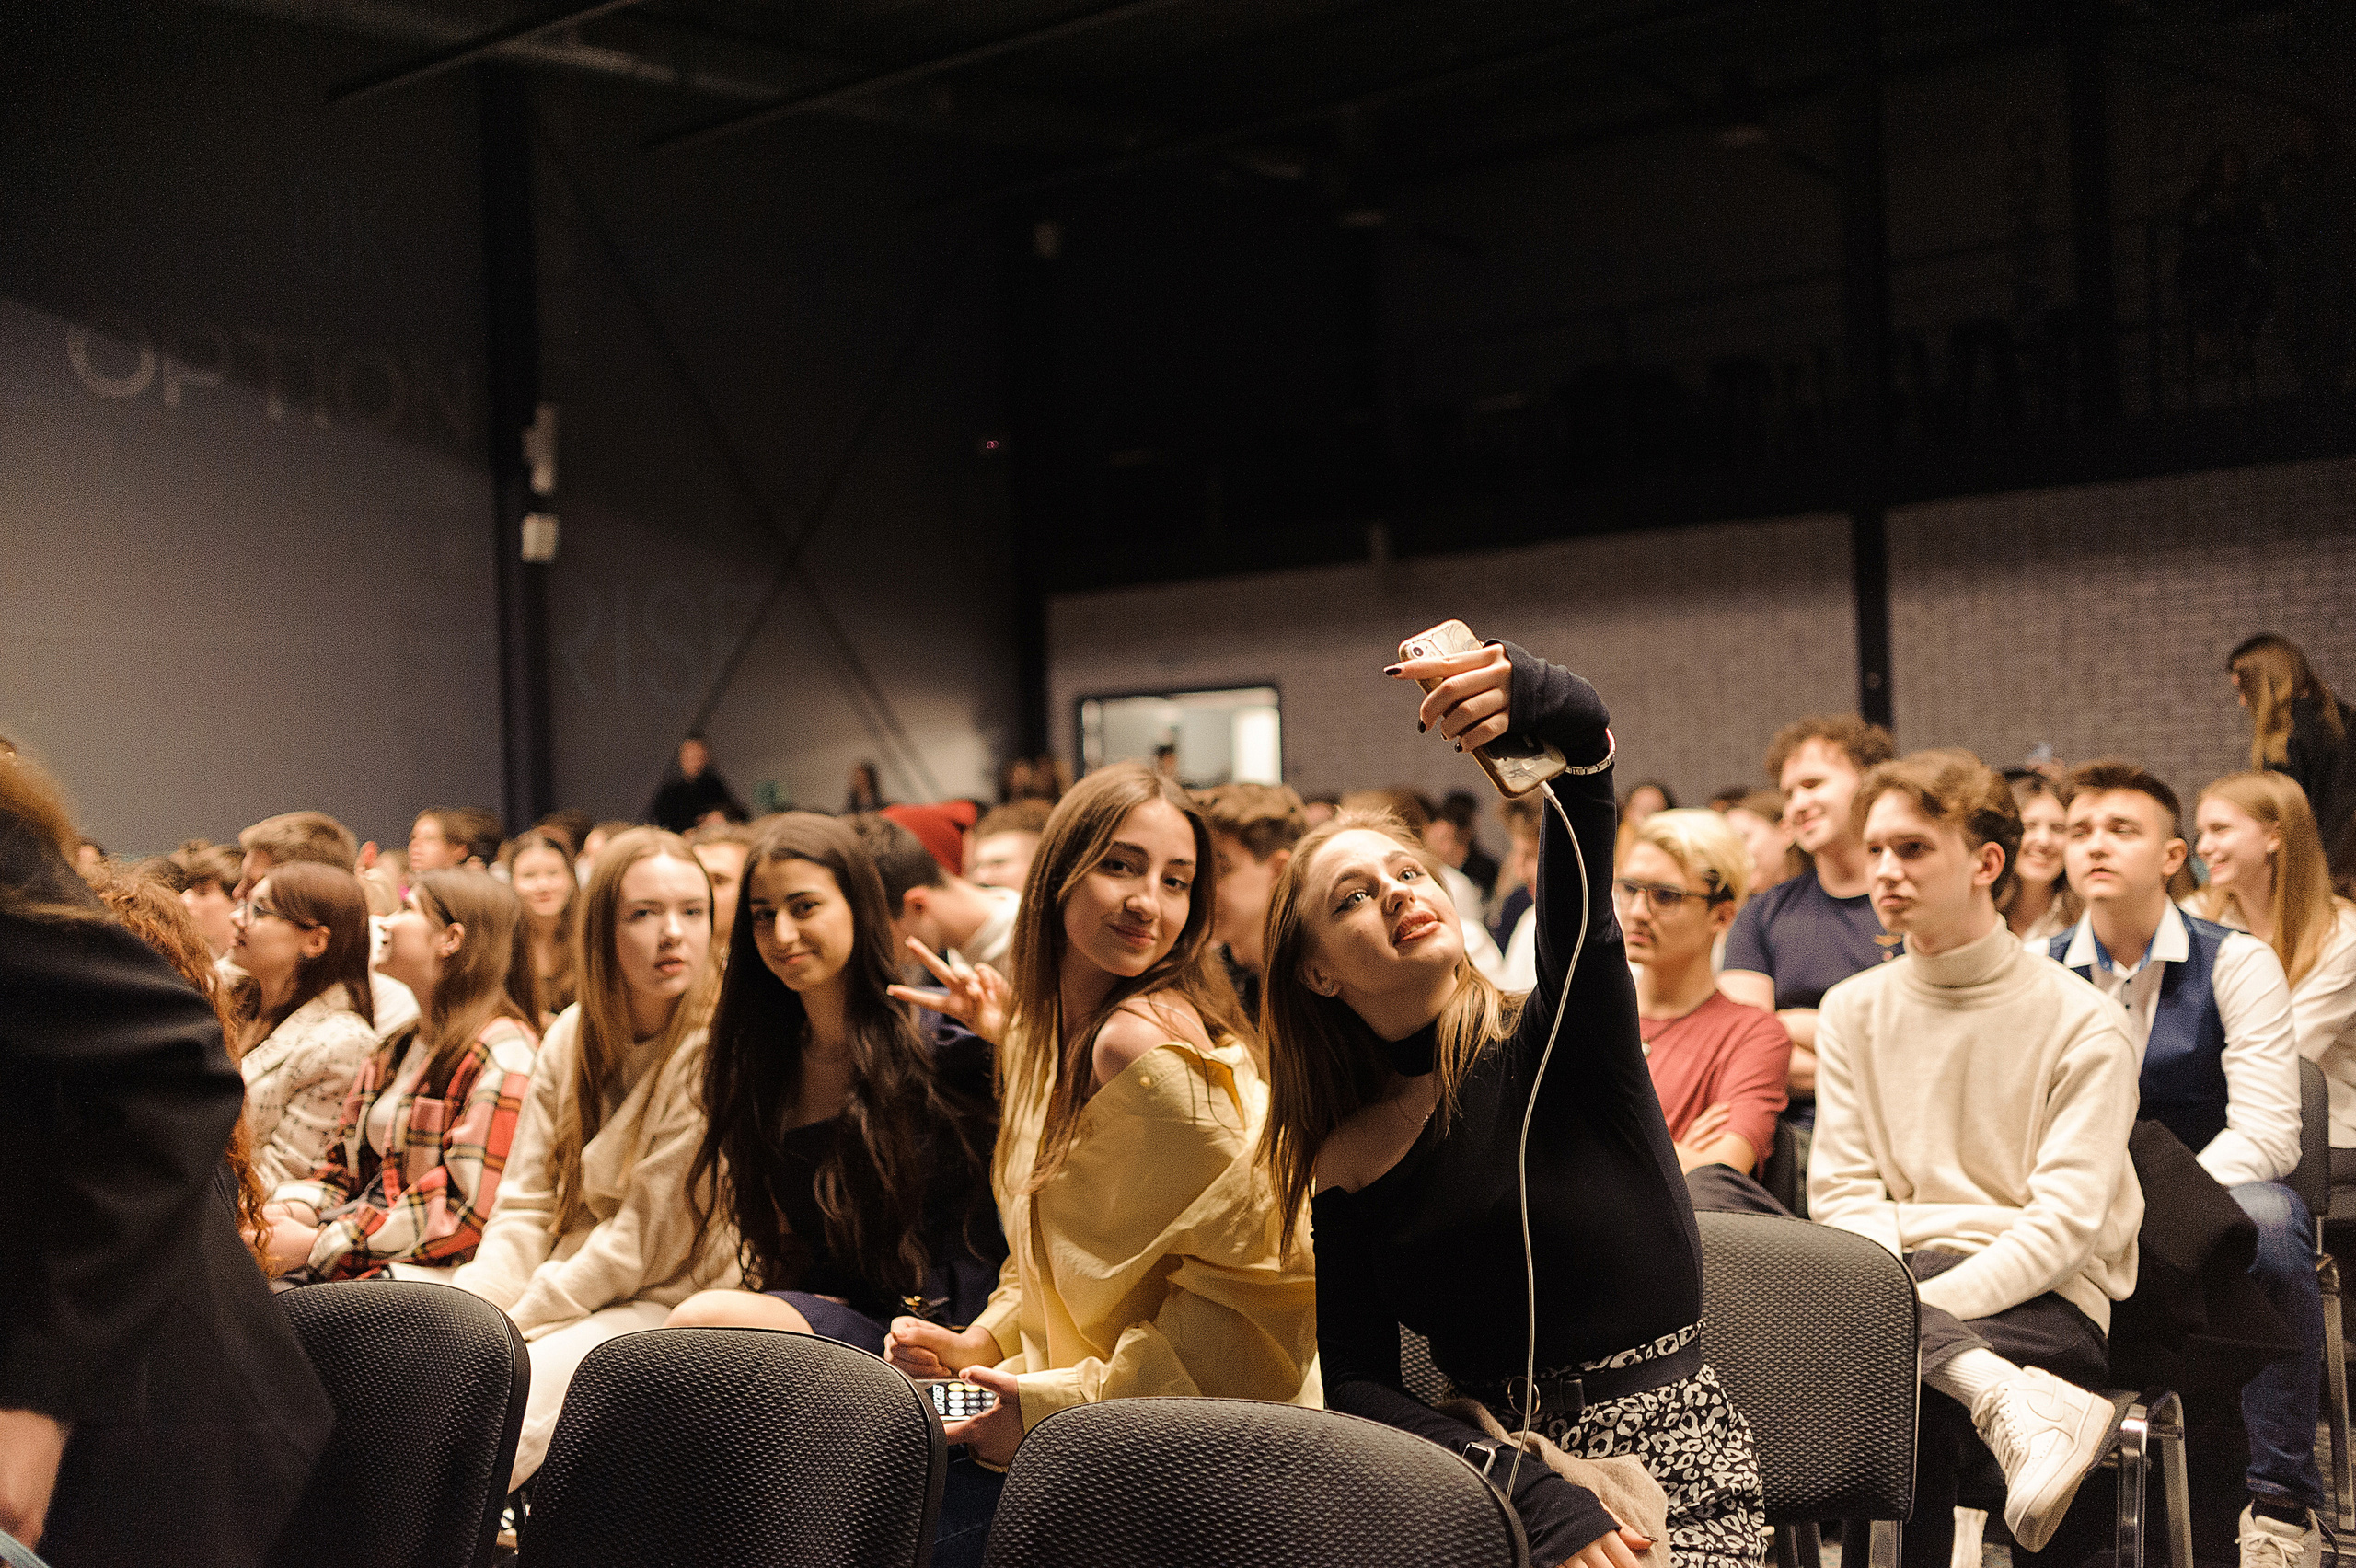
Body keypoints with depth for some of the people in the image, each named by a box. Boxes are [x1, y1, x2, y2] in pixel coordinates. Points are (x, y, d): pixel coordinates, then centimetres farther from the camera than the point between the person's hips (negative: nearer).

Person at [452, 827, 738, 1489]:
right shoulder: (572, 1036, 8)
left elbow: (649, 1241, -15)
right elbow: (526, 1205, 8)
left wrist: (514, 1324, -12)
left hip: (669, 1307, -6)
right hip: (570, 1296, 7)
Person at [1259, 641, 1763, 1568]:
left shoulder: (1553, 1040, -4)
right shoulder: (1345, 1164, 5)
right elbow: (1357, 1385, -1)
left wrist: (1549, 705, -44)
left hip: (1670, 1473, -3)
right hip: (1491, 1480, 3)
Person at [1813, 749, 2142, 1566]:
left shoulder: (2082, 1024, 0)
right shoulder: (1852, 1010, 13)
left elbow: (2066, 1219, -9)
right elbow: (1844, 1190, 7)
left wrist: (1932, 1303, -23)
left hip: (2044, 1298, -3)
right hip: (1899, 1285, 3)